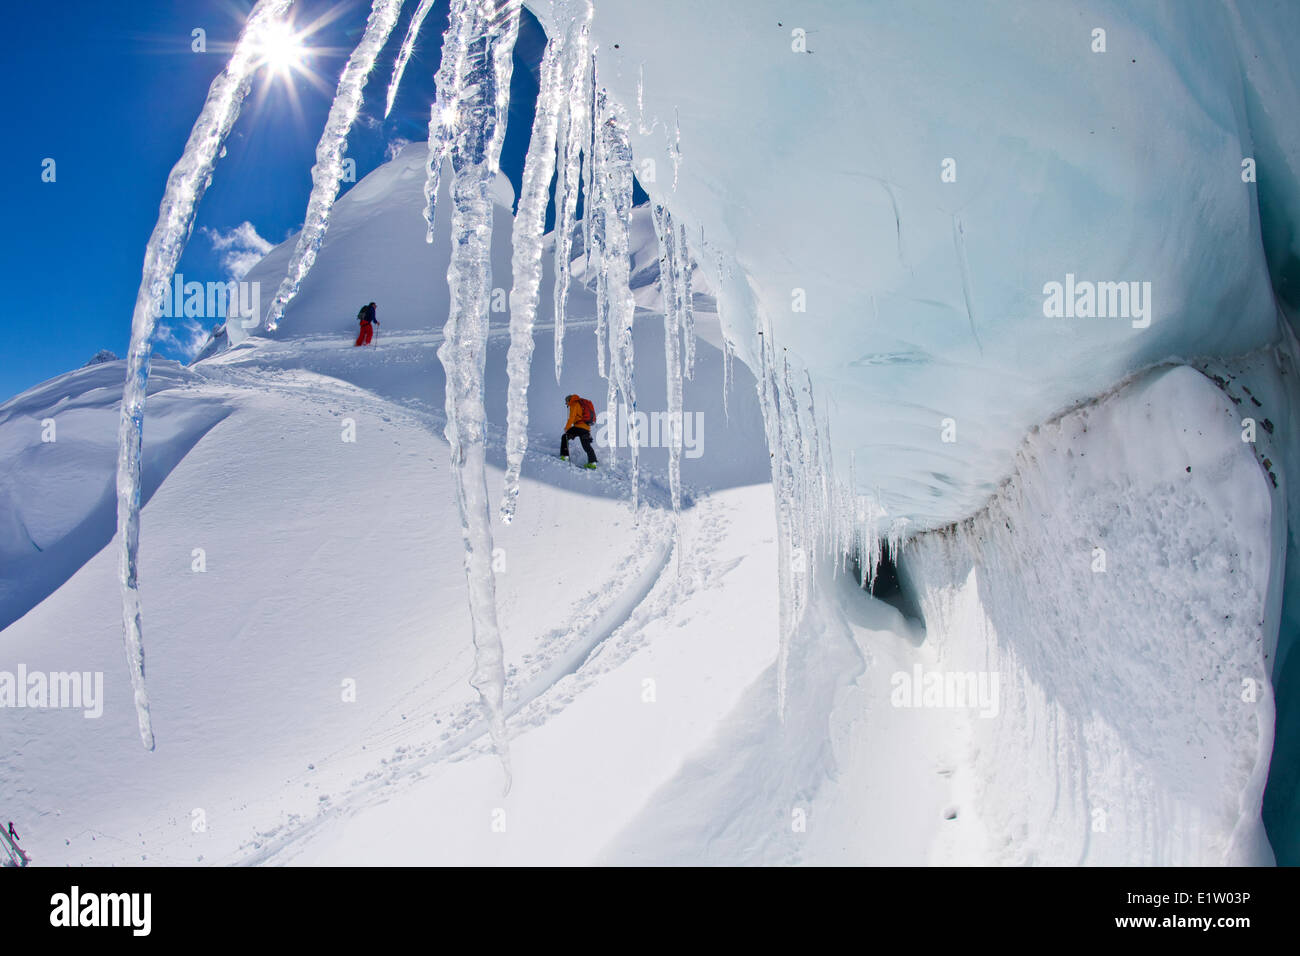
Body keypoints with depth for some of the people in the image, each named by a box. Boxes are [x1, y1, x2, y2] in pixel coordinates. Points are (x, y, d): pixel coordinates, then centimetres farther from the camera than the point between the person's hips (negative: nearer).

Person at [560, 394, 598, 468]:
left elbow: (572, 417, -12)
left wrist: (567, 427, -6)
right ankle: (592, 462, 2)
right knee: (587, 446, 11)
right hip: (587, 428, 8)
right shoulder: (583, 403, 24)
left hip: (579, 426, -8)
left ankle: (564, 456, -3)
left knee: (565, 437, 4)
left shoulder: (574, 404, -2)